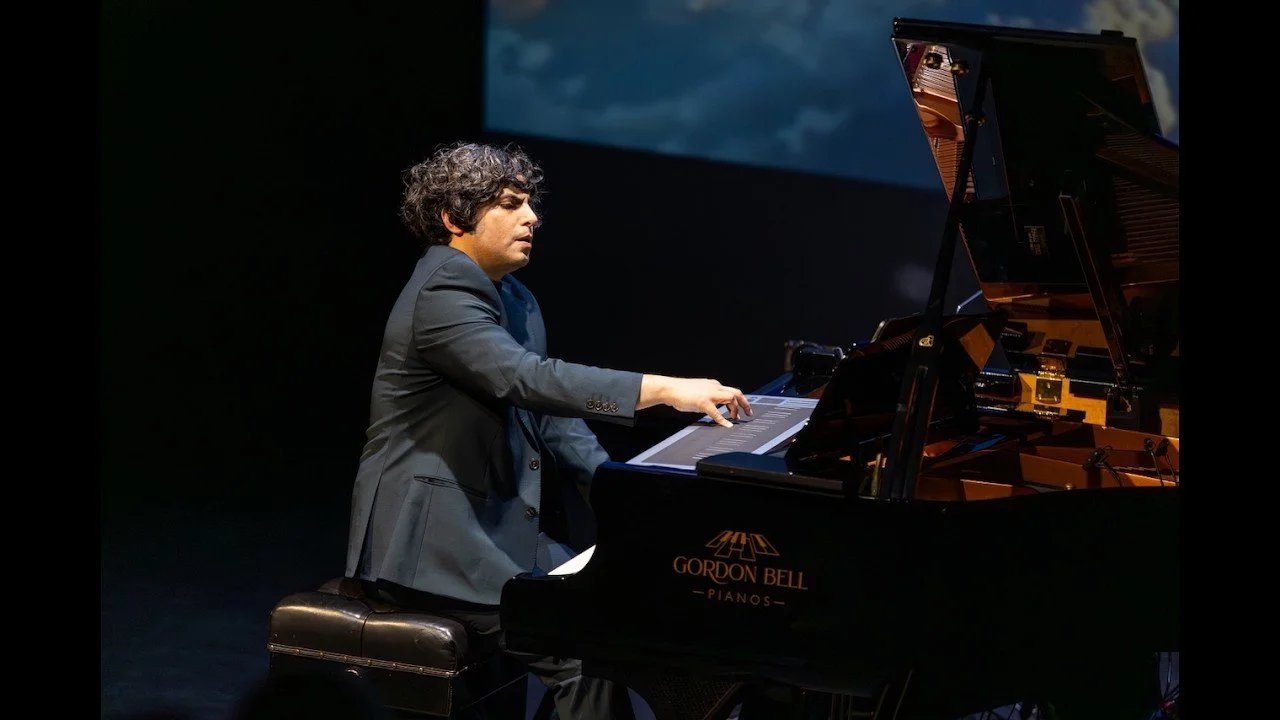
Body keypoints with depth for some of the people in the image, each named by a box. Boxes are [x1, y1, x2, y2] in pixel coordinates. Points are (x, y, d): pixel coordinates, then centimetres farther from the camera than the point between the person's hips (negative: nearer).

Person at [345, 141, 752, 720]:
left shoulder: (516, 301, 14)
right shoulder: (440, 296, -17)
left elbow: (549, 416, 16)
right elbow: (529, 379, -31)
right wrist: (665, 390, -37)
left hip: (501, 521, 9)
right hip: (435, 537, -9)